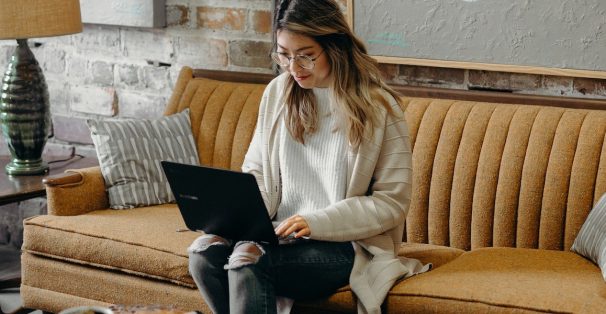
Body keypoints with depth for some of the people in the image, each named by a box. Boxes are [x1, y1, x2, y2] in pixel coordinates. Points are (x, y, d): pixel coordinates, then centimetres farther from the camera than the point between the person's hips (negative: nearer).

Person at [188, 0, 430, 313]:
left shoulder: (377, 106, -7)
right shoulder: (278, 93, 8)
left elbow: (392, 202, -7)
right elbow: (256, 172, 16)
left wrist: (316, 223, -19)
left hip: (344, 243, -5)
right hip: (281, 235, 5)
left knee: (247, 258, -32)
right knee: (204, 250, -25)